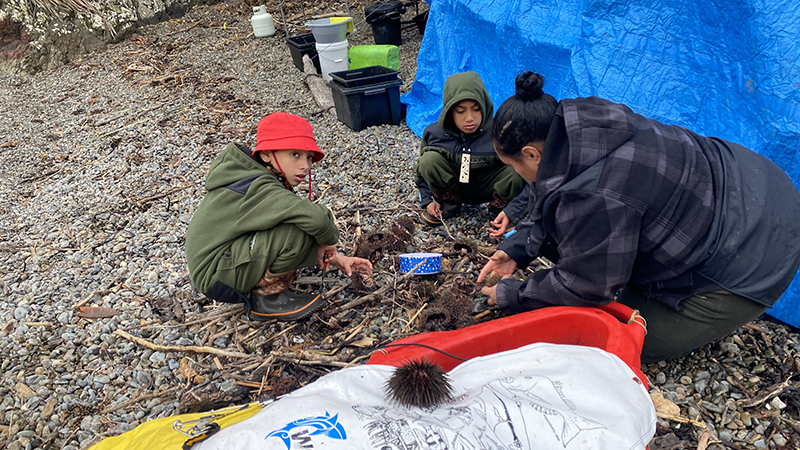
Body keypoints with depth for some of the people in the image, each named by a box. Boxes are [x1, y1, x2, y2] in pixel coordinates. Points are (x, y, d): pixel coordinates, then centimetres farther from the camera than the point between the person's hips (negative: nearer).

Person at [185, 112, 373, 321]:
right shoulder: (260, 190, -26)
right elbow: (315, 218, -41)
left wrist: (335, 257, -2)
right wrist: (329, 239, -19)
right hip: (215, 277, -9)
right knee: (298, 233, -27)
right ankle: (267, 299, -8)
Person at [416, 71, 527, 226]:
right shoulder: (434, 133, -15)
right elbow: (423, 170, 1)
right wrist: (428, 200, -7)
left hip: (486, 189, -2)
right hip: (451, 188, 2)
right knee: (429, 160, -26)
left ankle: (497, 208, 0)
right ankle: (449, 205, 0)